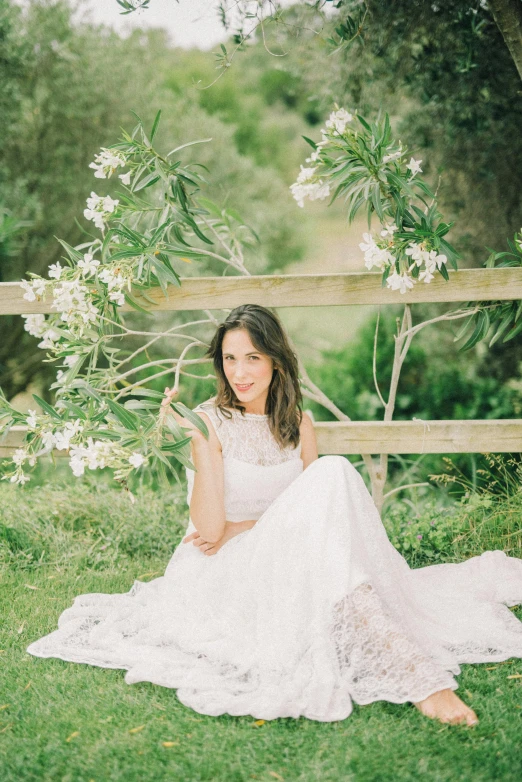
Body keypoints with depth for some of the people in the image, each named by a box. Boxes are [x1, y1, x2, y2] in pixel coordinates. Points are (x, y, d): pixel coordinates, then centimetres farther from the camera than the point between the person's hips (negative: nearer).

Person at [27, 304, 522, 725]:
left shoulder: (296, 421, 6)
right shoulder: (212, 422, -8)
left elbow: (319, 509, 5)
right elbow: (209, 530, -16)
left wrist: (241, 528, -9)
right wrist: (199, 439, -24)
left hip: (291, 562, 4)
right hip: (227, 573, -4)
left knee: (332, 477, -26)